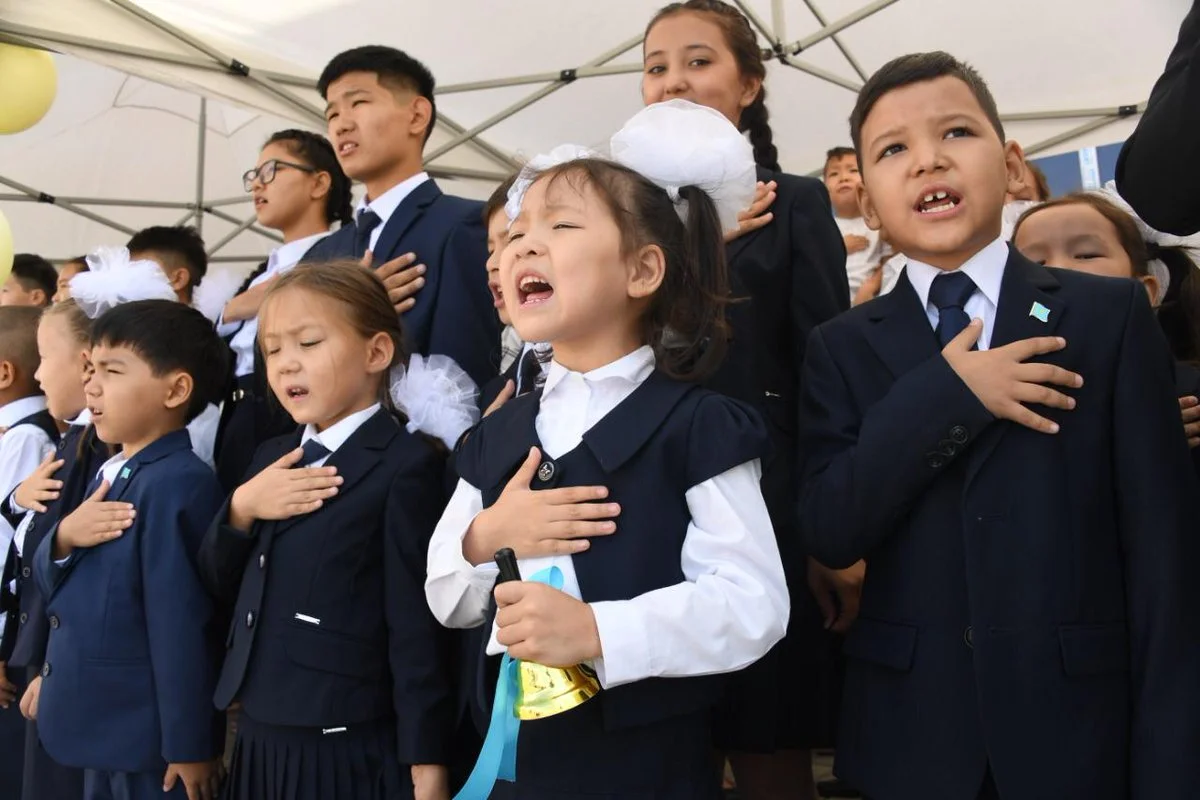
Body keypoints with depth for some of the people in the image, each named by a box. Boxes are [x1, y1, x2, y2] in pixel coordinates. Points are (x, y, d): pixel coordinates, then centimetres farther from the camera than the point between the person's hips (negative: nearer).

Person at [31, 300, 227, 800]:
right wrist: (64, 537, -11)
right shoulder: (111, 473, 8)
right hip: (101, 728, 9)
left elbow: (179, 620, -21)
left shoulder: (177, 484, -21)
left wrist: (187, 744, -19)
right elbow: (47, 581, 11)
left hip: (149, 739, -9)